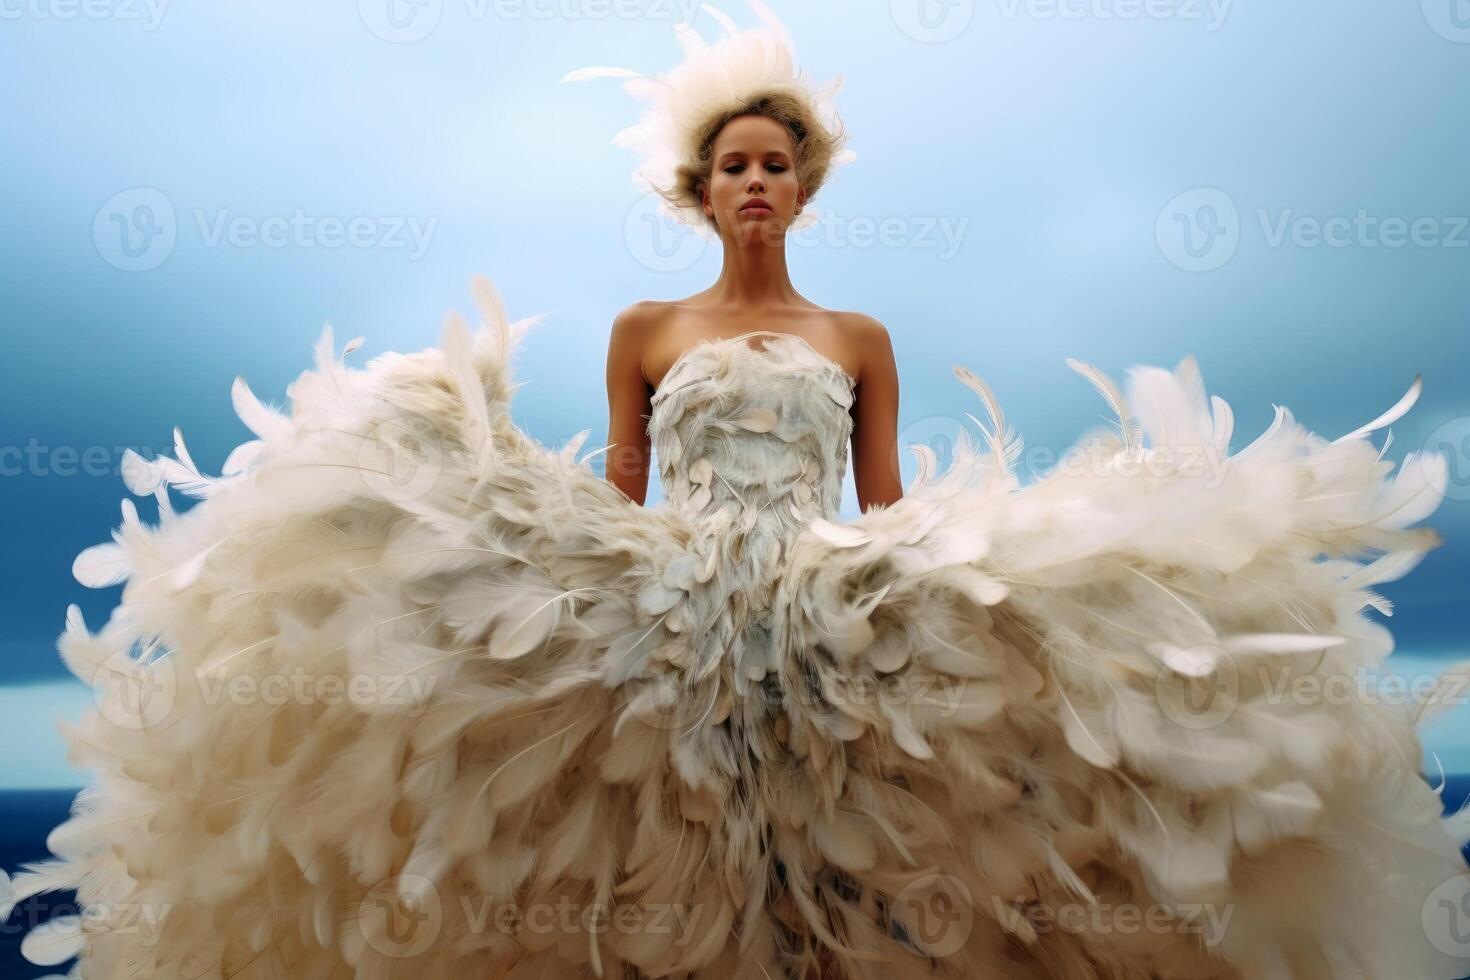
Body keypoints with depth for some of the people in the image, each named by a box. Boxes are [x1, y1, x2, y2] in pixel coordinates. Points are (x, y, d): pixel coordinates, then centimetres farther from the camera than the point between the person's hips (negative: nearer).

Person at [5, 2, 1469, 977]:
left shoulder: (859, 339, 13)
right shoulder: (645, 332, 11)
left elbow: (890, 509, 10)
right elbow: (613, 497, 9)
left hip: (828, 632, 1)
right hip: (660, 622, 0)